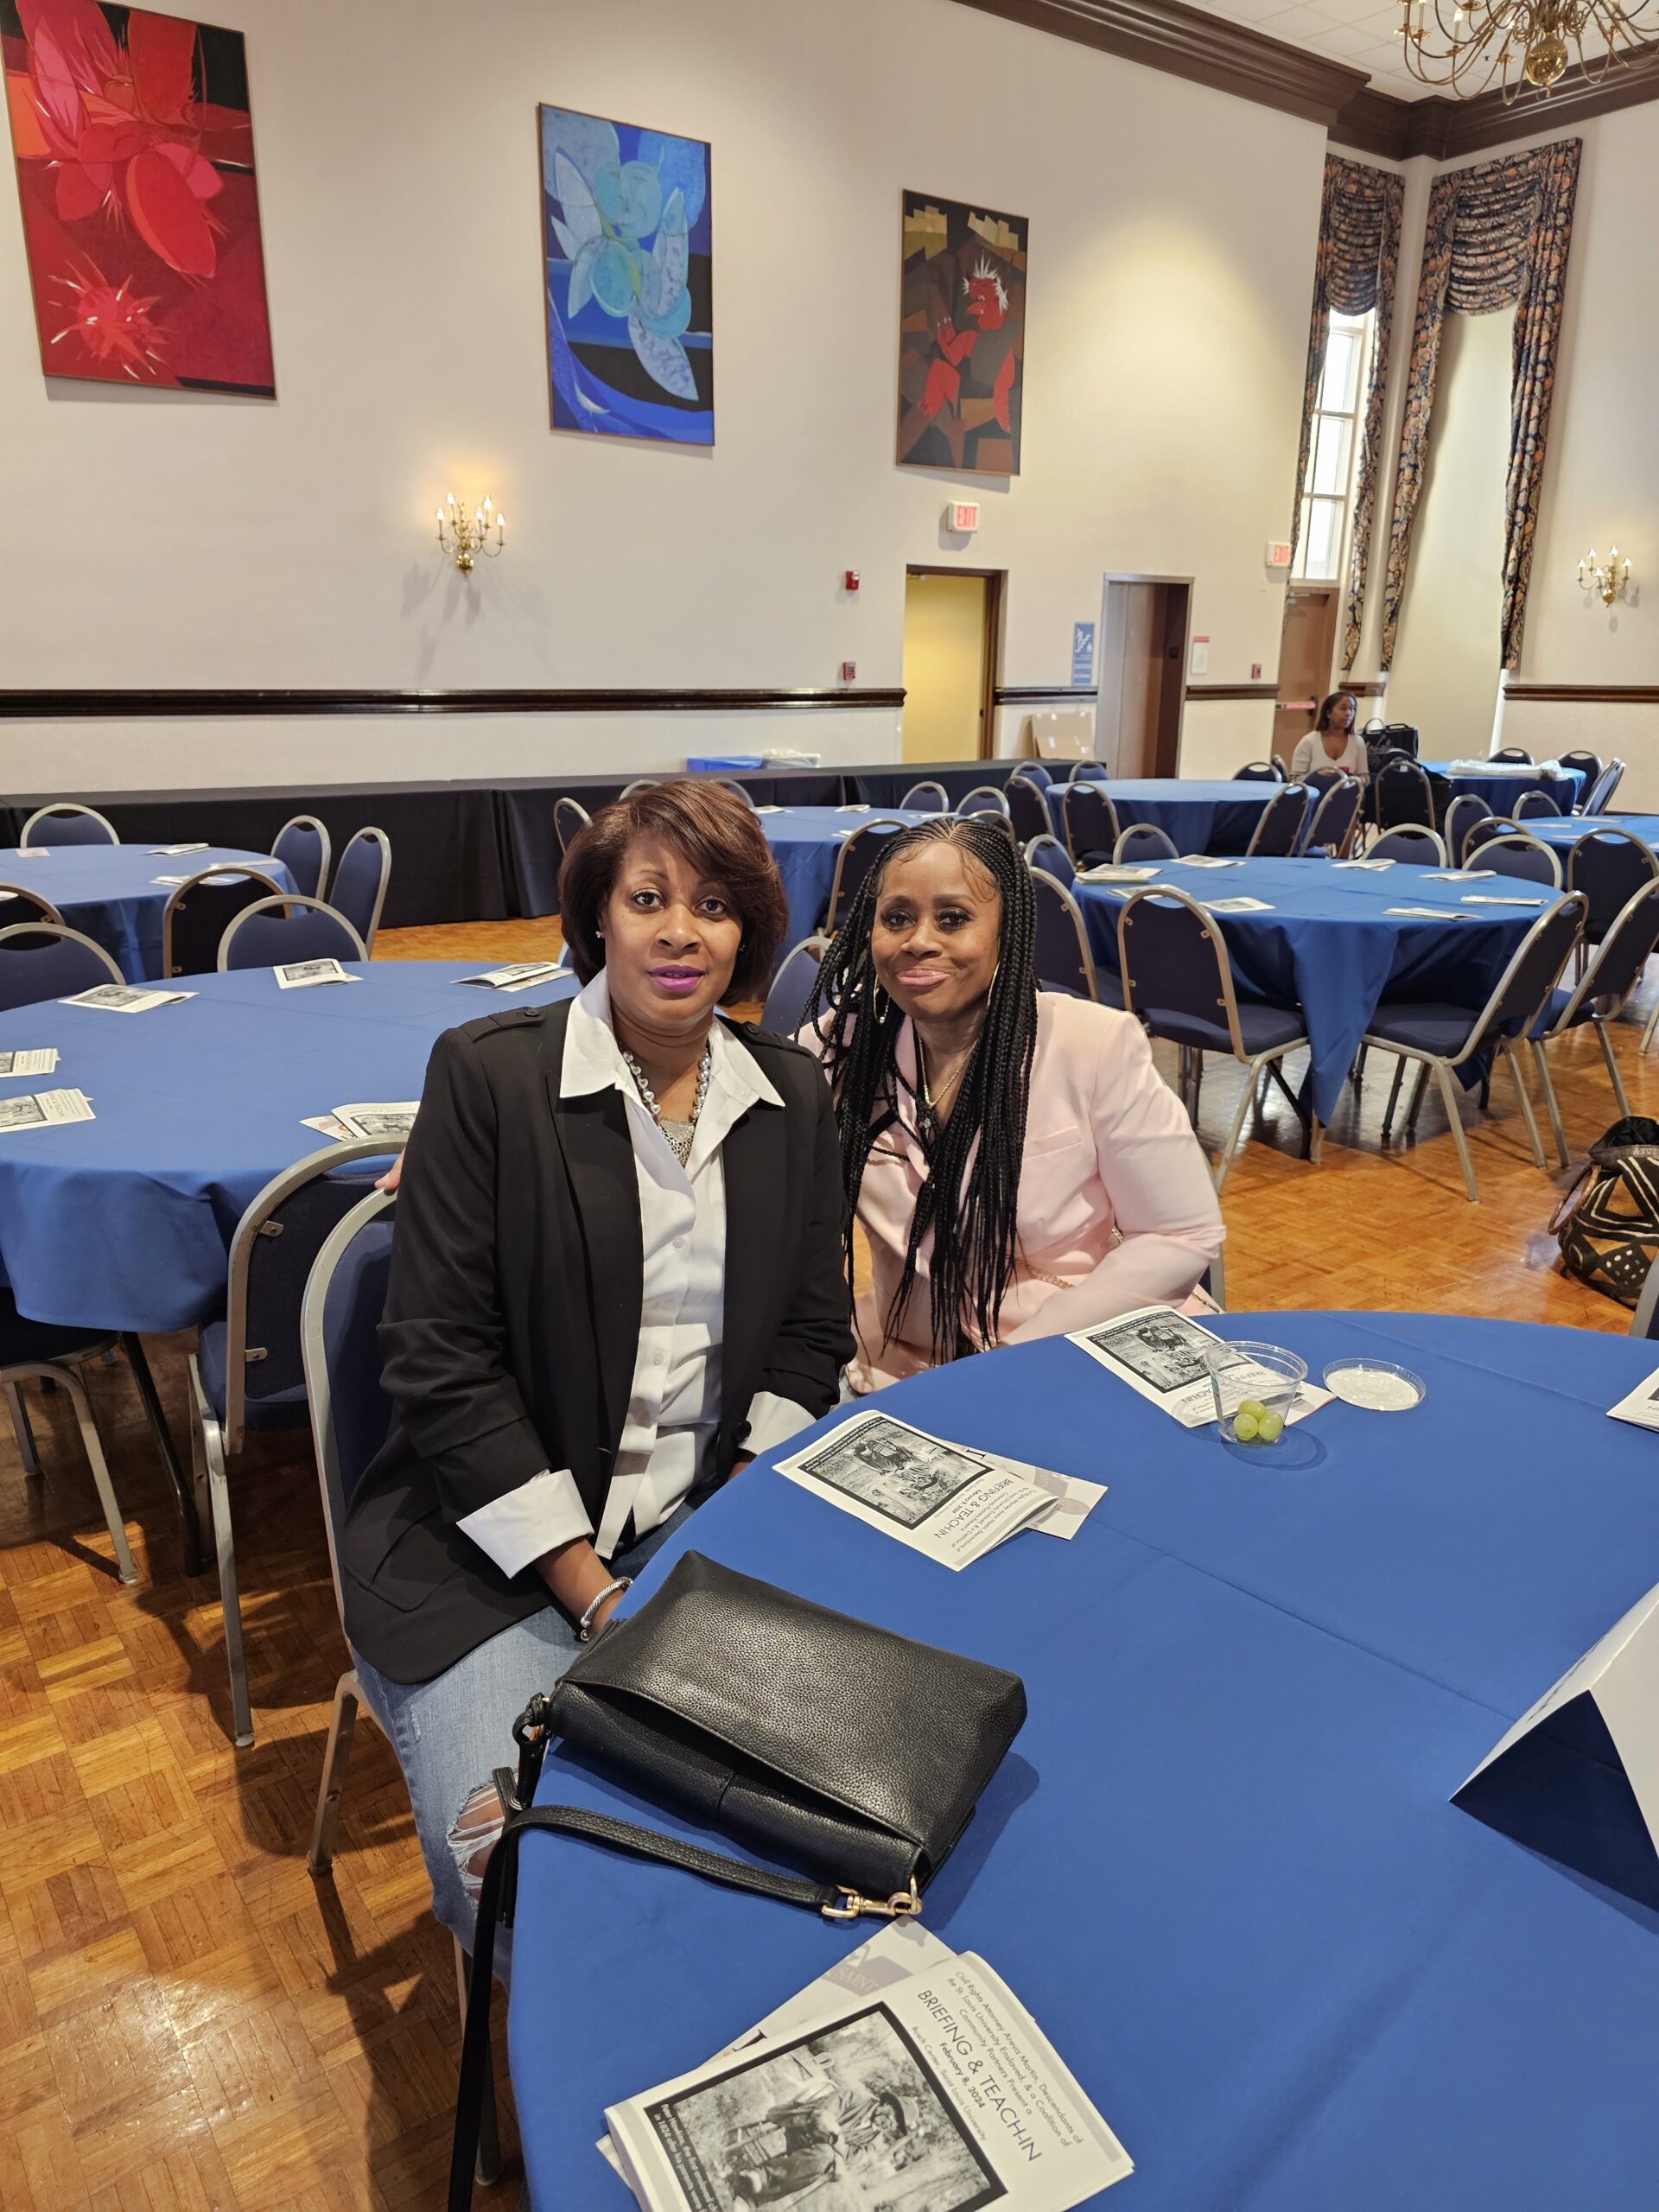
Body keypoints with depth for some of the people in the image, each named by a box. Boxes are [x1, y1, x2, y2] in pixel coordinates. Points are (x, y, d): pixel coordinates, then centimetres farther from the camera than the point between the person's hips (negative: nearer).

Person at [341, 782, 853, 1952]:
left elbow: (812, 1333, 8)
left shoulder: (794, 1094, 5)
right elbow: (442, 1363, -11)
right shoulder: (488, 1071, -9)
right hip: (498, 1539, -3)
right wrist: (595, 1594, -14)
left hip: (714, 1519, 4)